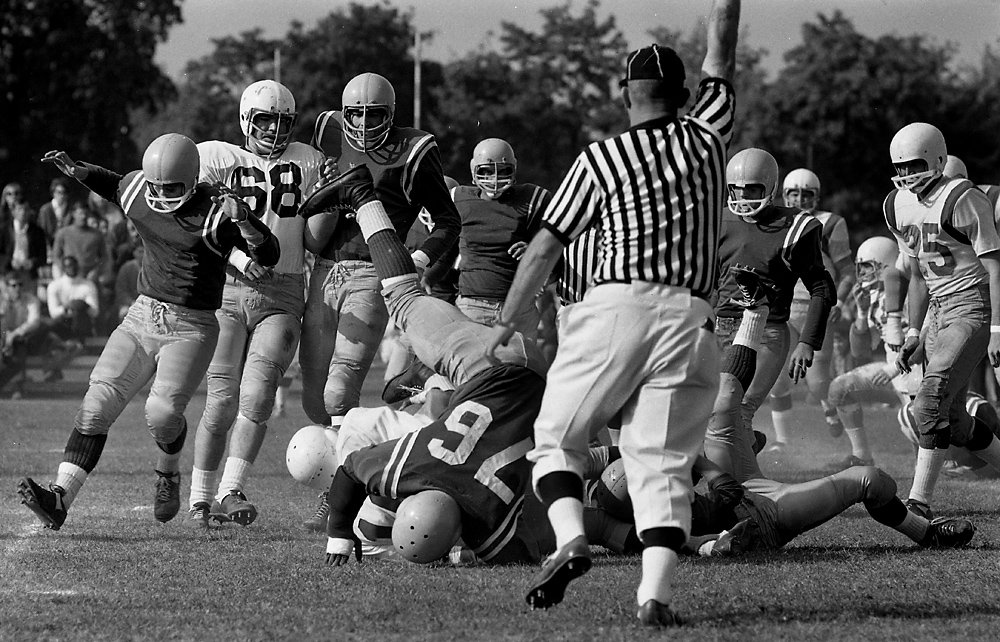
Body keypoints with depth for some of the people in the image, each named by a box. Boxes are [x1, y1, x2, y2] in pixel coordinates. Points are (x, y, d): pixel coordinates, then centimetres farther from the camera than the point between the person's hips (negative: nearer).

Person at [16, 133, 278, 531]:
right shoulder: (138, 190, 0)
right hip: (142, 316, 5)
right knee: (98, 404, -10)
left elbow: (268, 256, -19)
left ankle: (167, 474, 12)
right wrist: (76, 170, 13)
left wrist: (243, 222, -35)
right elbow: (116, 187, 26)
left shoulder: (215, 210, -16)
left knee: (163, 412, -22)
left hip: (191, 328, -5)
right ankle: (60, 497, -16)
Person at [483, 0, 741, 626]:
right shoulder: (707, 140, 9)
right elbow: (720, 63, 26)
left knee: (559, 437, 12)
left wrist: (507, 322, 15)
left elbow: (546, 247, 7)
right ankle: (657, 591, -14)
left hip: (615, 306, -2)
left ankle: (570, 537, -14)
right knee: (662, 462, 3)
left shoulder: (599, 159, 4)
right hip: (689, 317, 2)